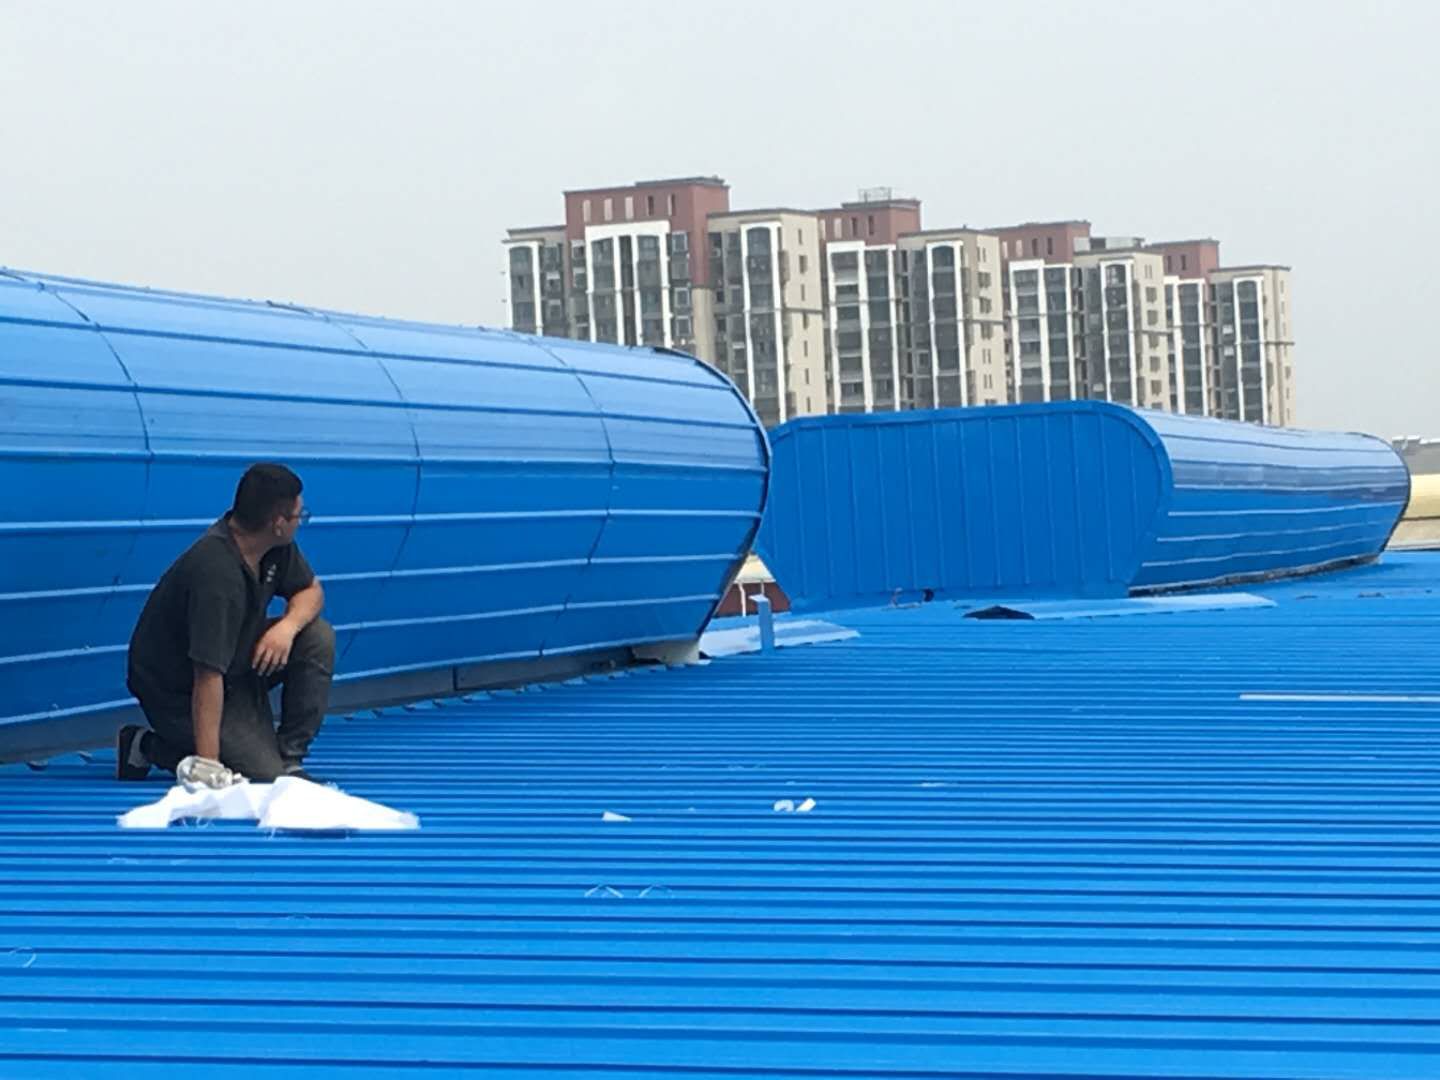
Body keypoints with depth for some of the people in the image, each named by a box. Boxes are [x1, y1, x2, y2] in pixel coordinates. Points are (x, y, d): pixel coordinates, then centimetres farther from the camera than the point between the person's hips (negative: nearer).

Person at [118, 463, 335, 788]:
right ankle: (149, 747, 1)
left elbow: (311, 590, 6)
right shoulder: (217, 575, -35)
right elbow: (208, 676, -36)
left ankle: (288, 760, 0)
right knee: (265, 777, -14)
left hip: (238, 662, 8)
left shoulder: (276, 544, -9)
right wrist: (209, 765, -38)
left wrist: (289, 624, -20)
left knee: (318, 638, -10)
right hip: (177, 690, -8)